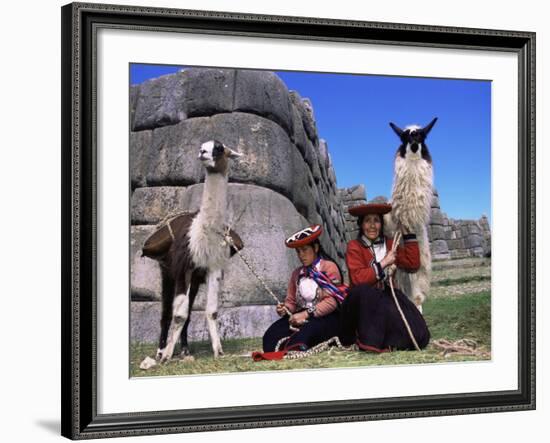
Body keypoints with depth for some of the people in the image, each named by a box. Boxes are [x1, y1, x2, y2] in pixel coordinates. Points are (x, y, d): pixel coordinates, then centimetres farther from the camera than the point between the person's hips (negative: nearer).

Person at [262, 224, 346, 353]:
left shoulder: (329, 267, 1)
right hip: (302, 317, 6)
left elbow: (332, 301, -11)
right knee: (271, 335, -23)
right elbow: (291, 301, 20)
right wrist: (284, 309, -6)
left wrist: (306, 314, -20)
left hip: (326, 317, -6)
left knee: (306, 332, -40)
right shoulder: (297, 273, 22)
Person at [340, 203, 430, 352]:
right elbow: (358, 279, -18)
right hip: (363, 301, -3)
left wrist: (408, 234, 3)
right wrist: (383, 263, -15)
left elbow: (413, 264, 3)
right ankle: (370, 342, -24)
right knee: (363, 291, -41)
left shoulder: (390, 244, 14)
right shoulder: (354, 247, -3)